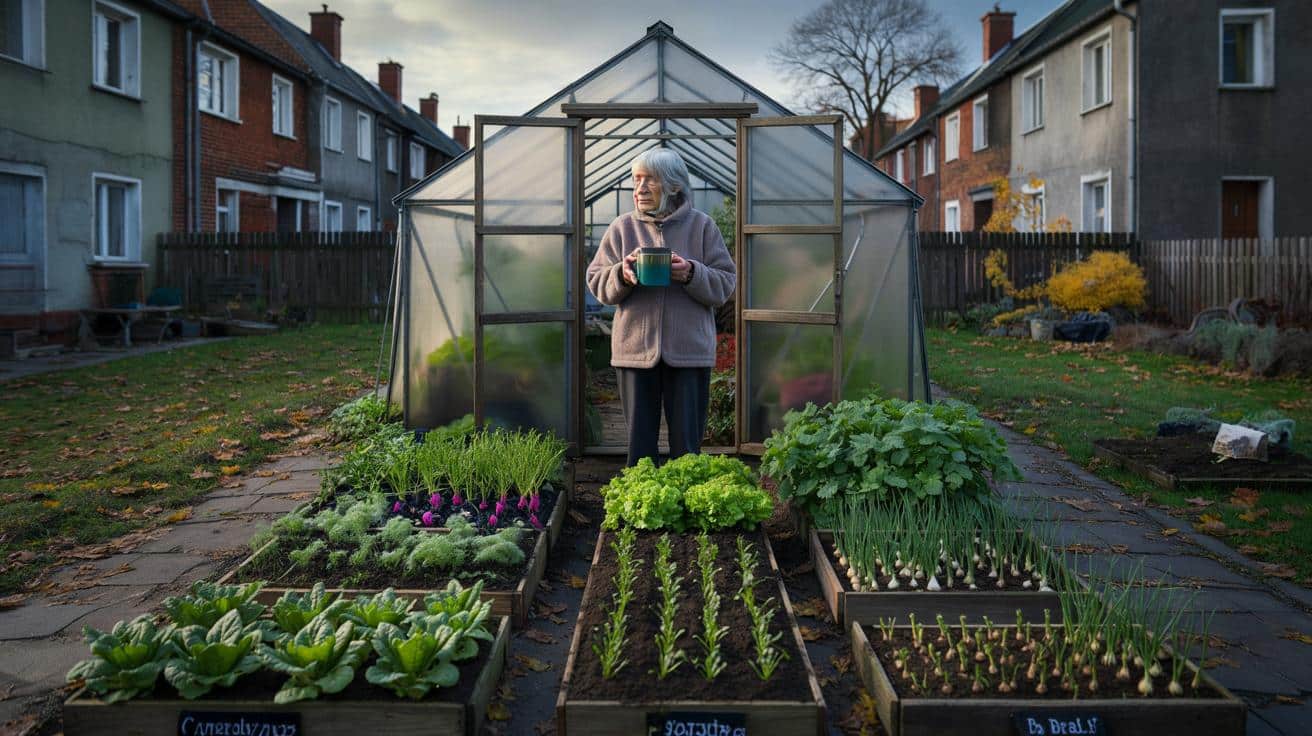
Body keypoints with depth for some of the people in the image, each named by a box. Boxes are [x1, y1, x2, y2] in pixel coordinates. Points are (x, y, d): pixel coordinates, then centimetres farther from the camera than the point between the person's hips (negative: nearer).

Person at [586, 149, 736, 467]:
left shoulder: (701, 226, 3)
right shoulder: (622, 227, 7)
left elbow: (725, 283, 1)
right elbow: (596, 282, 6)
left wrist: (692, 274, -16)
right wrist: (622, 274, -14)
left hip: (689, 350, -1)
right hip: (635, 349, 1)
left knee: (686, 444, 6)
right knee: (639, 443, 9)